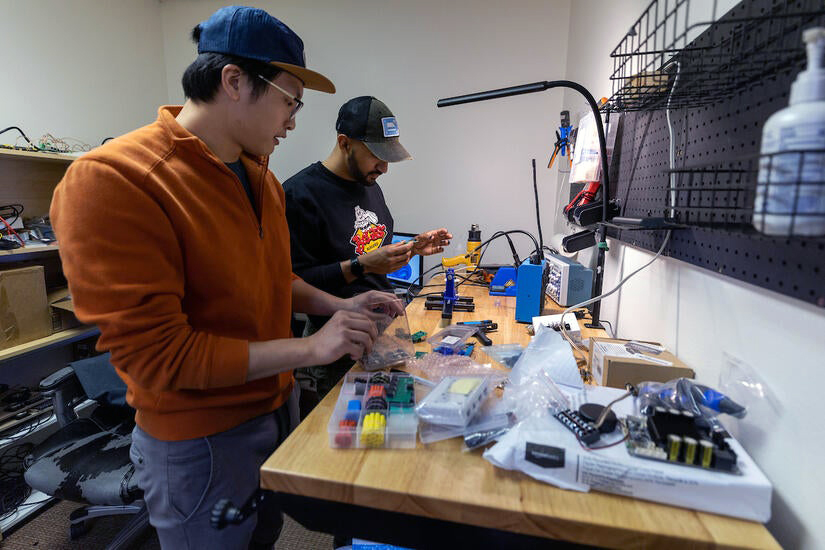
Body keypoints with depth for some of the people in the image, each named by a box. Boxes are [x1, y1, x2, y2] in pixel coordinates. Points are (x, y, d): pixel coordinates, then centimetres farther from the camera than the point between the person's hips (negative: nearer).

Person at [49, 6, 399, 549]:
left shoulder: (259, 174, 1)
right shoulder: (113, 181, -23)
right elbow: (156, 354, -24)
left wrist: (336, 306, -2)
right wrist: (310, 348, -25)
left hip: (279, 403, 7)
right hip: (202, 440, -7)